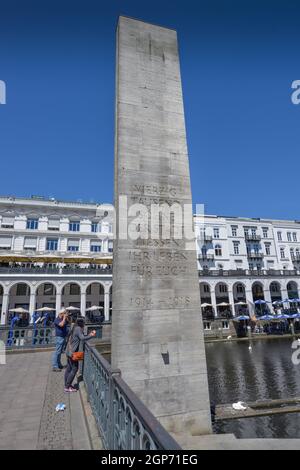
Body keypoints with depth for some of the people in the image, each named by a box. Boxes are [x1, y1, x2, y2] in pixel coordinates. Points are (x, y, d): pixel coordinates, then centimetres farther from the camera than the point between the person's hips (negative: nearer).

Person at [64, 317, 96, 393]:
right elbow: (82, 338, -28)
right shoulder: (78, 329, -17)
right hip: (72, 352, -10)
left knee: (69, 368, 15)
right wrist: (92, 336, -20)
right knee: (74, 368, -2)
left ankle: (67, 385, 24)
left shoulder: (75, 328, 11)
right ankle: (67, 387, 3)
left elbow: (82, 337, 19)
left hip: (69, 351, 10)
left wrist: (89, 334, 13)